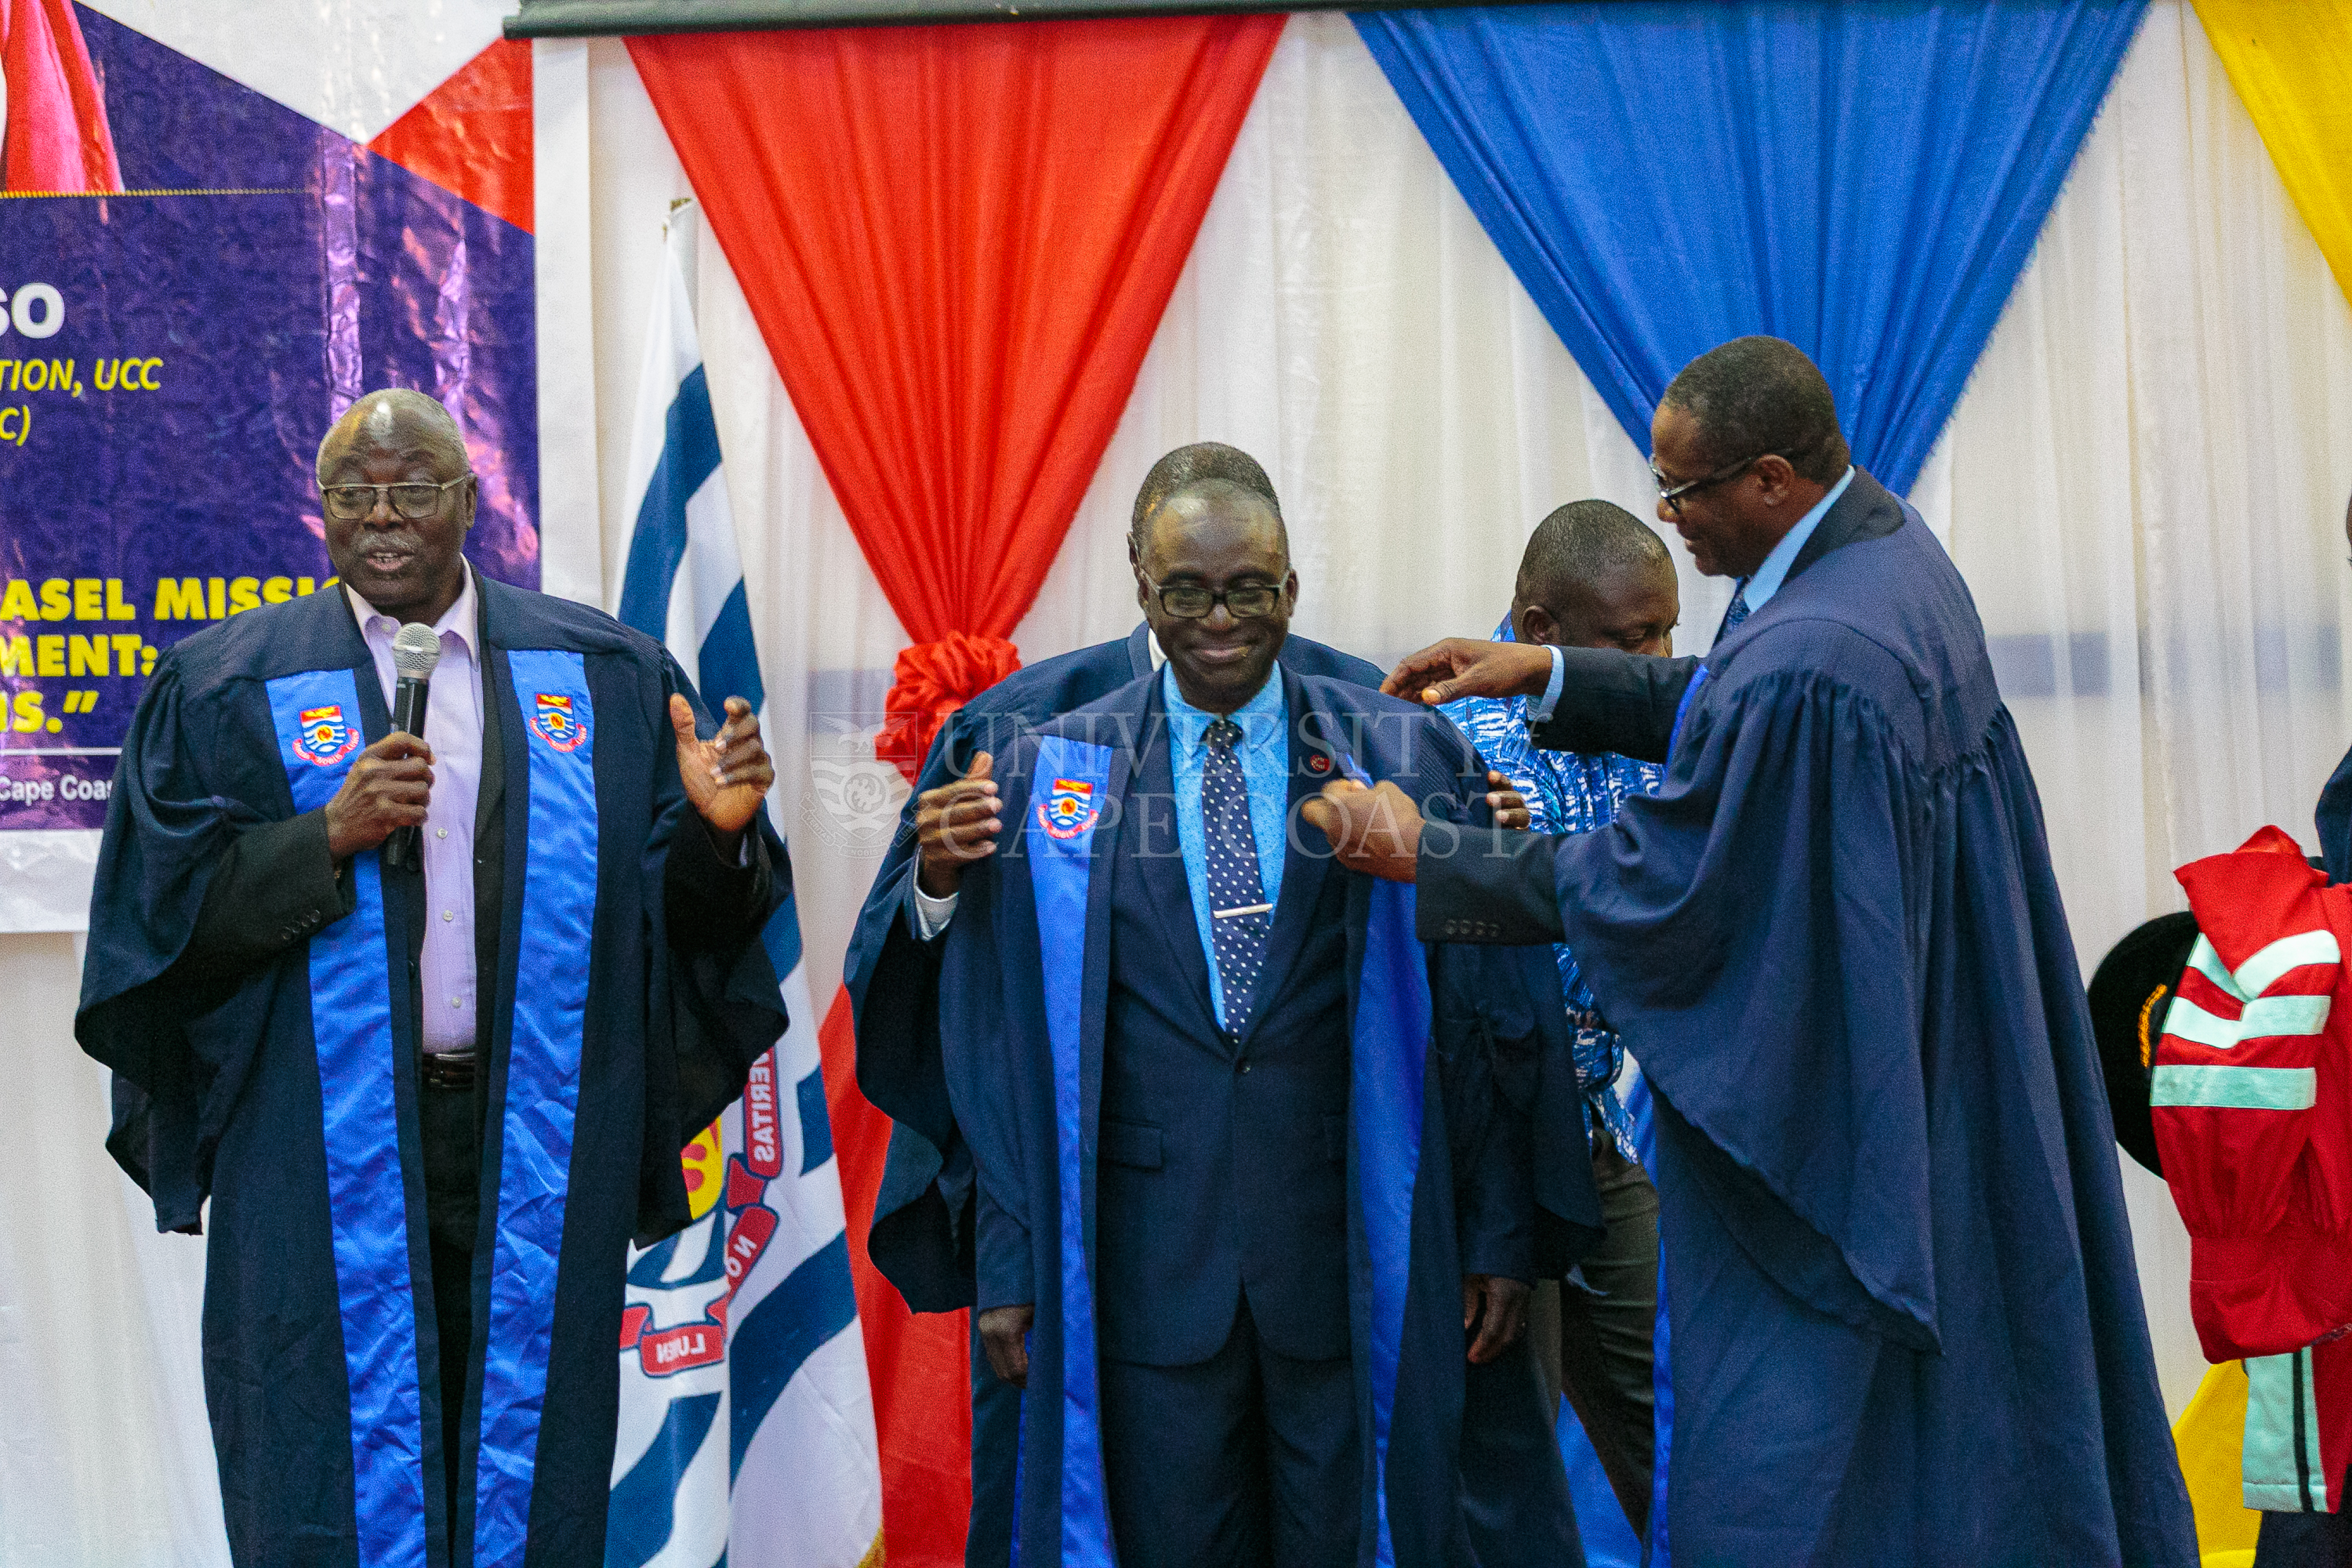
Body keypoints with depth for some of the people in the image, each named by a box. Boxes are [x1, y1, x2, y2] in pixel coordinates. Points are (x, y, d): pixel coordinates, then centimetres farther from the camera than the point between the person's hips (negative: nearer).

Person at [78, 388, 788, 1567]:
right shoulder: (229, 687, 4)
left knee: (526, 1471, 9)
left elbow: (677, 904, 4)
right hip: (324, 1169, -1)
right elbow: (166, 909, -4)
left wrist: (715, 828, -17)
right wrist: (328, 837, -17)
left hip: (535, 1158, 1)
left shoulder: (606, 675, 6)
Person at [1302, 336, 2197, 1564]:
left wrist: (1422, 859, -12)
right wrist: (1545, 677, 7)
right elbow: (1719, 706, 14)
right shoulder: (1892, 546, 1)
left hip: (1816, 1131, -10)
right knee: (1956, 1407, 24)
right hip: (1943, 1087, 10)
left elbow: (1654, 885, -21)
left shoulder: (1801, 666, -31)